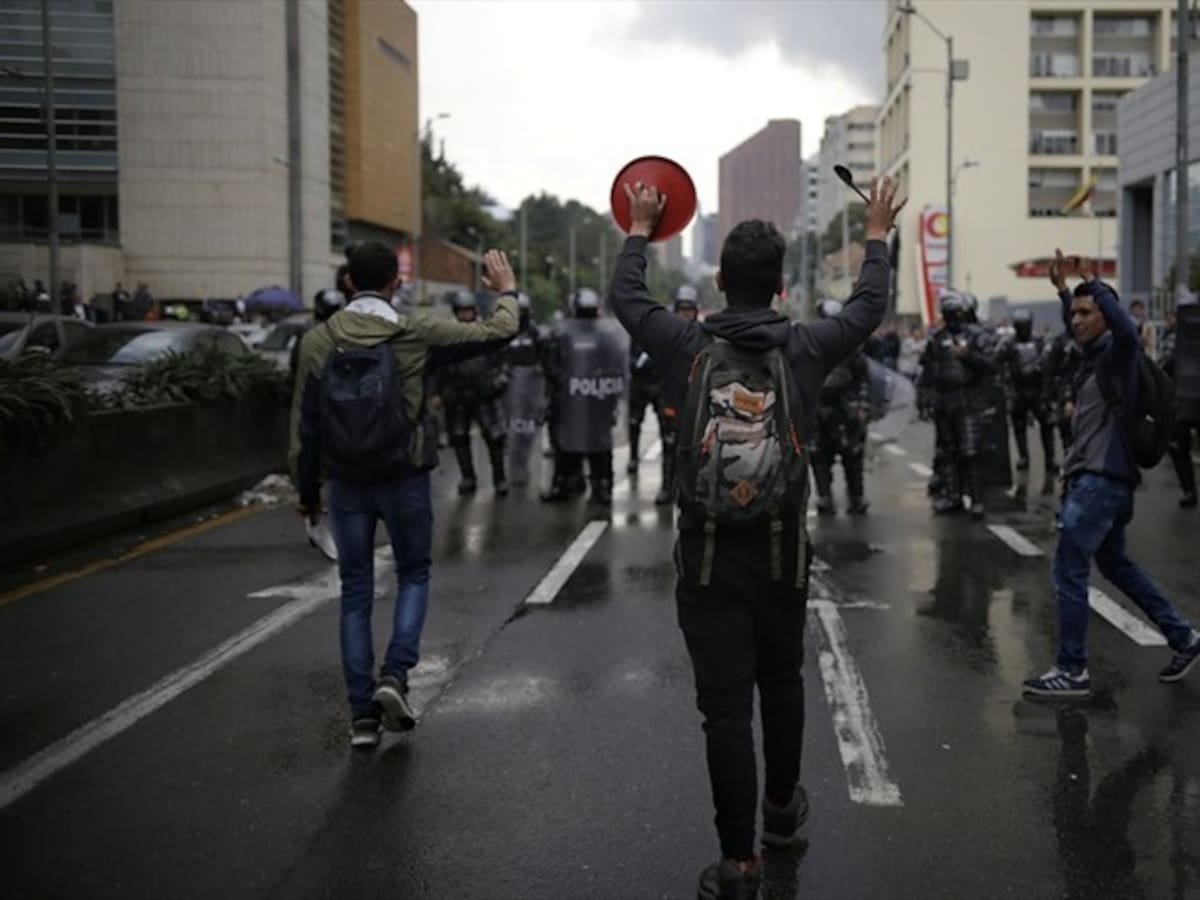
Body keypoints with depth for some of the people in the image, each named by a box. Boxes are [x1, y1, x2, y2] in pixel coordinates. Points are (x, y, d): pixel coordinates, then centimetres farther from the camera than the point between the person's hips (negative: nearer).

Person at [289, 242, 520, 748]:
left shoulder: (317, 342, -4)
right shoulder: (415, 333, -9)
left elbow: (303, 425, -1)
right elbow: (498, 332, -2)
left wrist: (307, 491, 10)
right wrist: (507, 292, 19)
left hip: (345, 483, 2)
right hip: (403, 478, -2)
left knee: (355, 592, 11)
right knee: (413, 575, 18)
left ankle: (362, 714, 10)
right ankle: (395, 675, -3)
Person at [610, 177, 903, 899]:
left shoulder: (687, 346, -4)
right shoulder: (805, 348, -3)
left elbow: (626, 297, 14)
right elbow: (870, 306, 16)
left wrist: (640, 229, 30)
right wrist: (877, 236, 31)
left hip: (707, 557, -1)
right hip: (782, 554, 2)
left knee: (725, 704, 0)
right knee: (782, 681, 23)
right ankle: (783, 807, 41)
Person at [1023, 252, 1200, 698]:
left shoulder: (1118, 353, -12)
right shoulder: (1095, 353, 13)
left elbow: (1126, 327, -37)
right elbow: (1076, 329, 36)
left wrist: (1094, 284, -31)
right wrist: (1063, 288, 25)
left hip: (1103, 480, -10)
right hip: (1093, 477, 10)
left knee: (1068, 571, -9)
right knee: (1114, 563, 21)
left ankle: (1072, 671, -3)